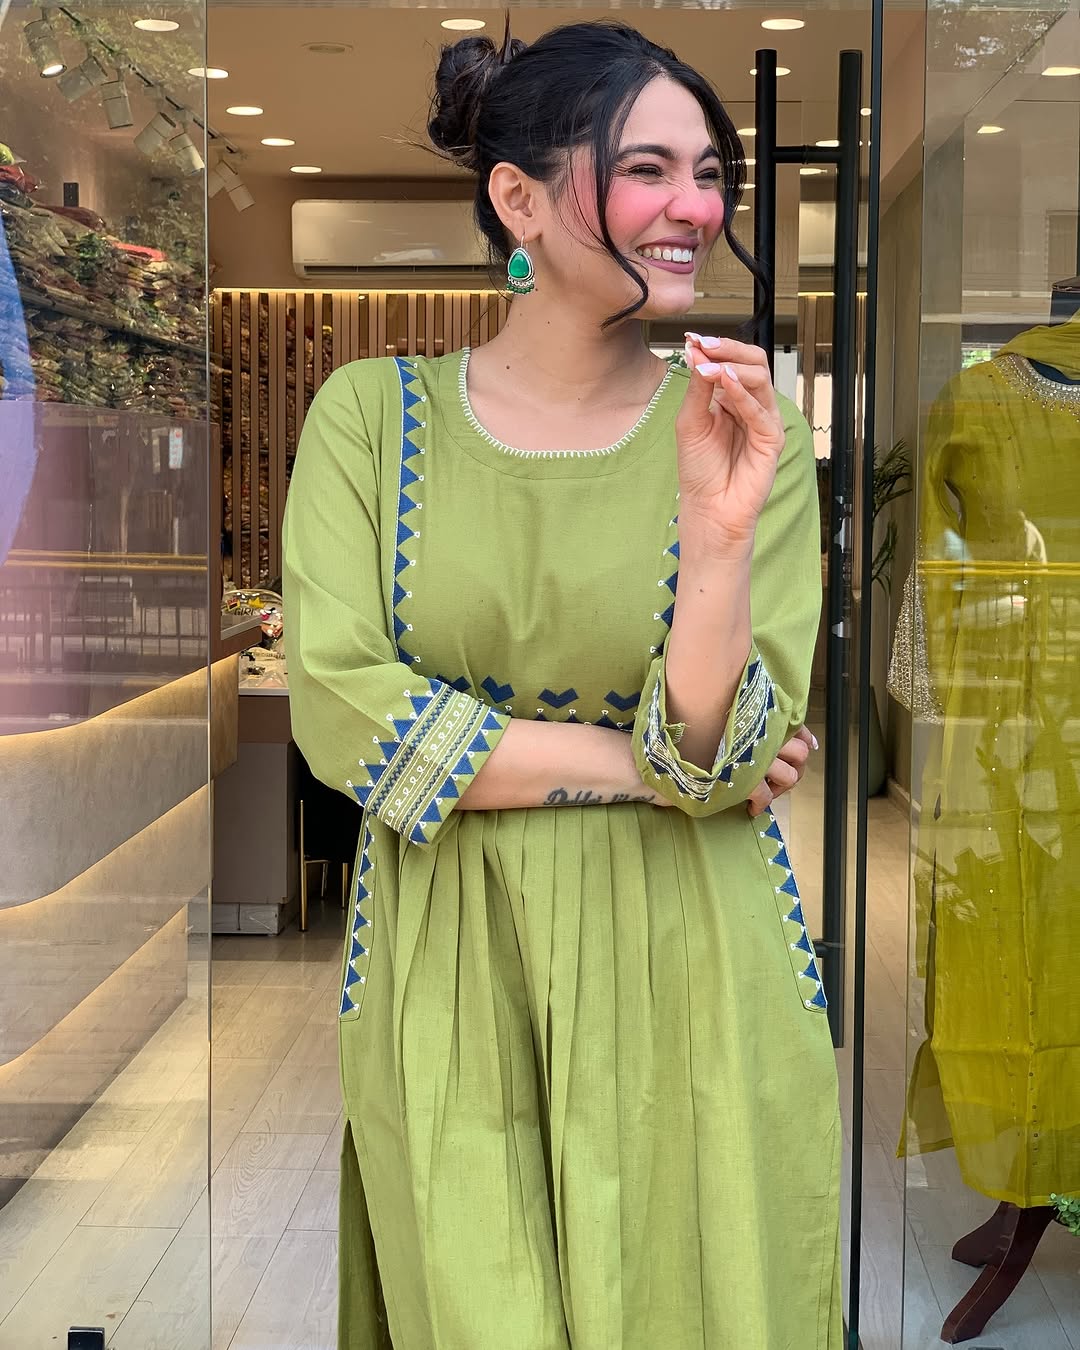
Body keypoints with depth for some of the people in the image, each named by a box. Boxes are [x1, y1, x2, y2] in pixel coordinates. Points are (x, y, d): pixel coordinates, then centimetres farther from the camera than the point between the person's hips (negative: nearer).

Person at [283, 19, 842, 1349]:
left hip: (681, 981, 1)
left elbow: (714, 755, -10)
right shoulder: (371, 414, -3)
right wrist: (638, 763, -12)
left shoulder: (747, 433, -4)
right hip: (445, 978, 0)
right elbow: (344, 715, -12)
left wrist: (721, 529, -26)